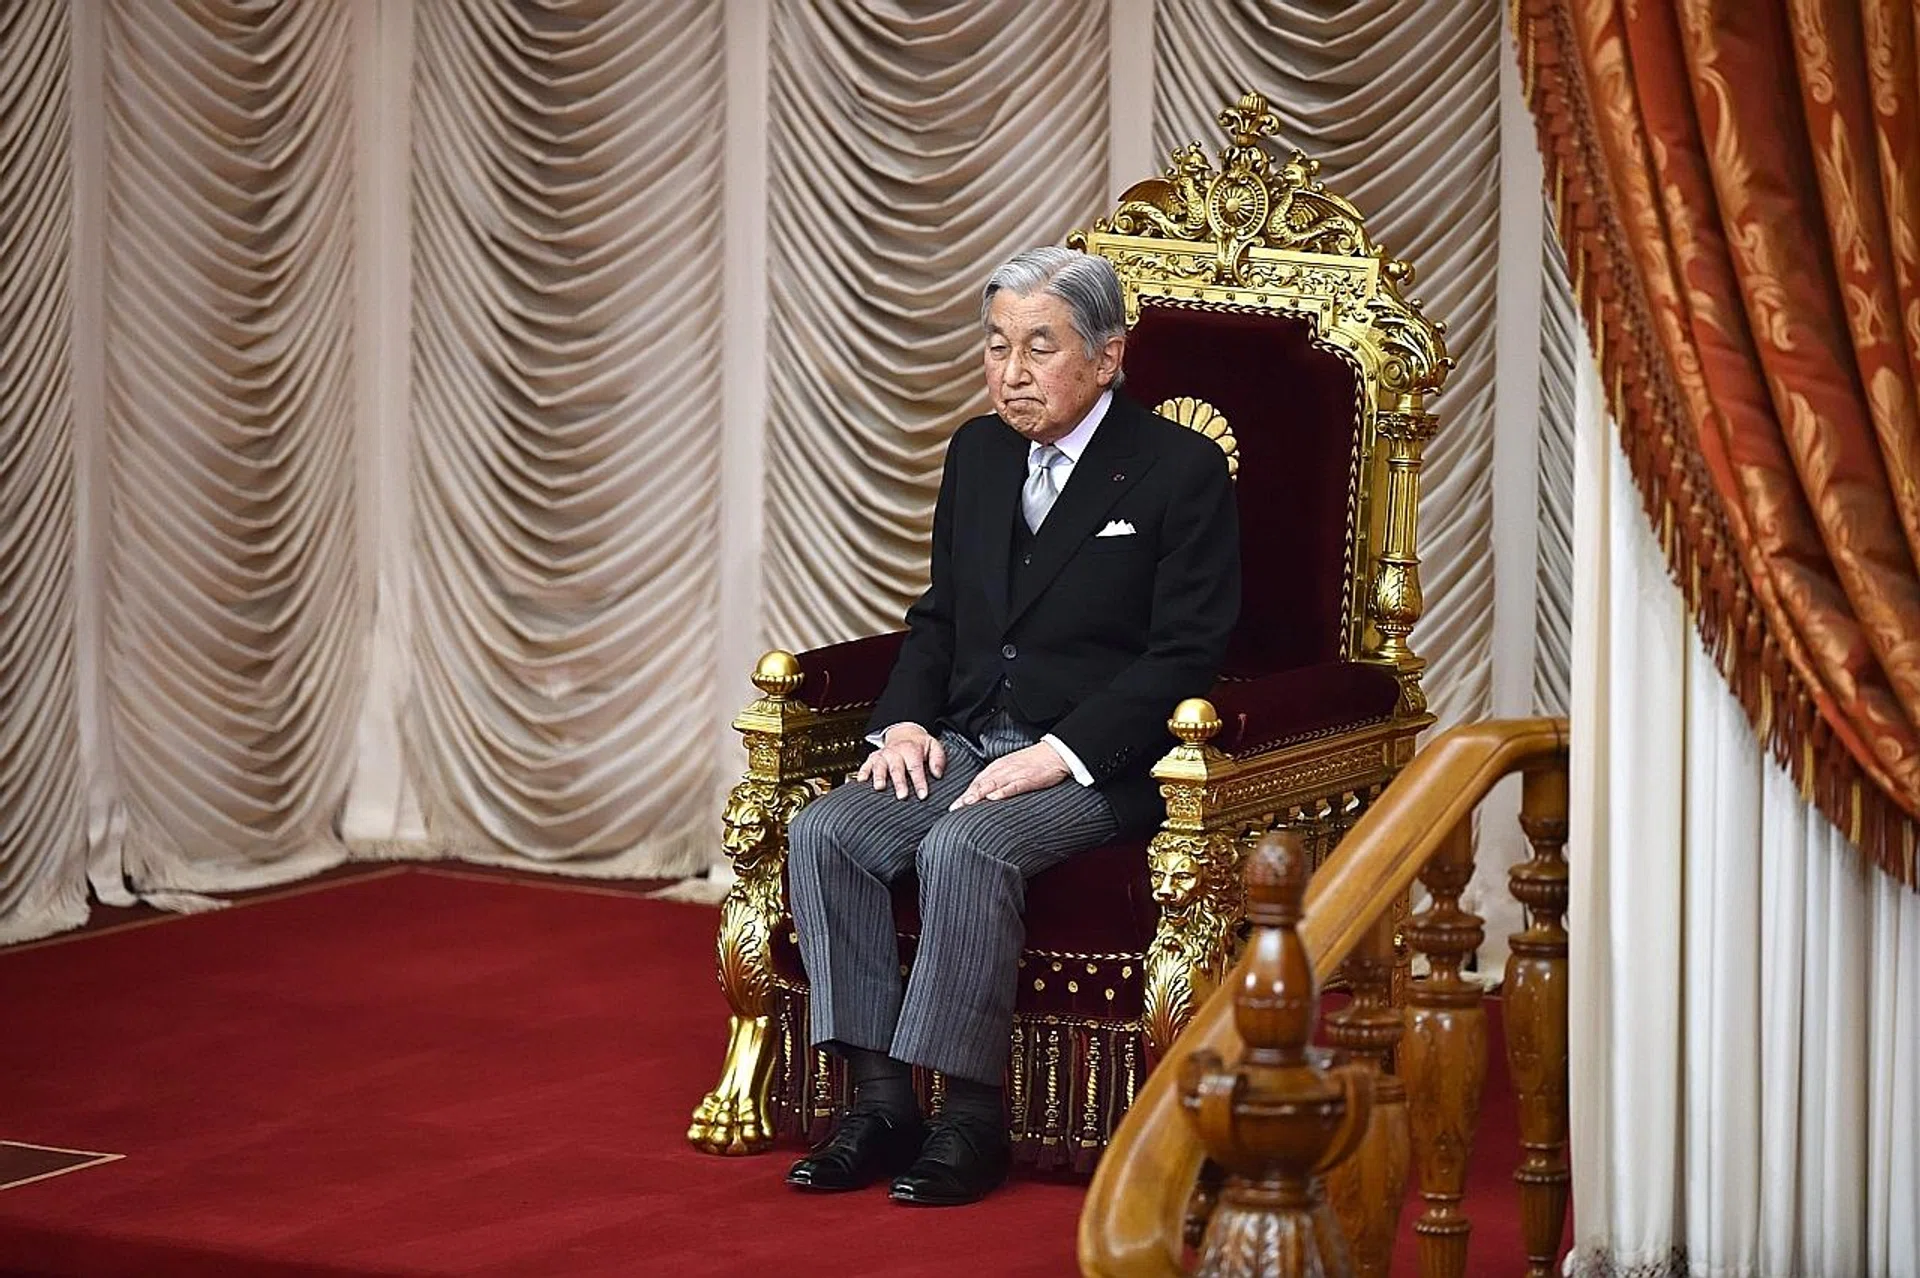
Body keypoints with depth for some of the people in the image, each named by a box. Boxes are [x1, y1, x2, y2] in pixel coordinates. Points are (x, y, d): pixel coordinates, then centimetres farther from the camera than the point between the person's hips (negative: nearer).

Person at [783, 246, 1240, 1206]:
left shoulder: (1181, 471, -5)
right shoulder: (978, 453, 16)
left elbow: (1186, 656, -10)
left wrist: (1060, 755, -20)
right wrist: (904, 721, 2)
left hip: (1101, 765, -6)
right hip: (965, 744, 7)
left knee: (964, 850, -33)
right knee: (824, 834, -19)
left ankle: (970, 1118, -26)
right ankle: (880, 1100, -17)